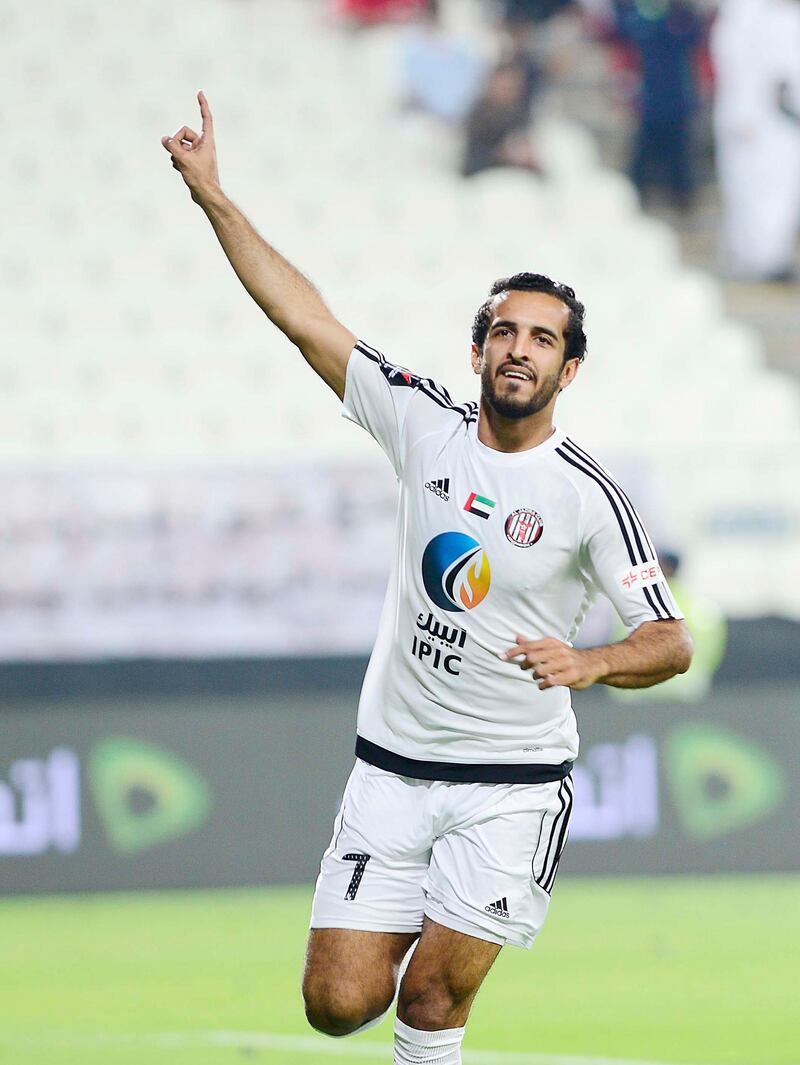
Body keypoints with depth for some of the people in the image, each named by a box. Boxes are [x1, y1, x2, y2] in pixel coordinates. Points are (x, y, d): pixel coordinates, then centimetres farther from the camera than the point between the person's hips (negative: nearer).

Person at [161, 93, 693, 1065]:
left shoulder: (587, 494, -9)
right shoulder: (427, 427, 0)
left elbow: (671, 641, -10)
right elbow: (304, 318, 2)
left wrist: (590, 663, -31)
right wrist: (211, 195, -1)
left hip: (513, 786, -3)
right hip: (392, 767, 3)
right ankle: (434, 932, 29)